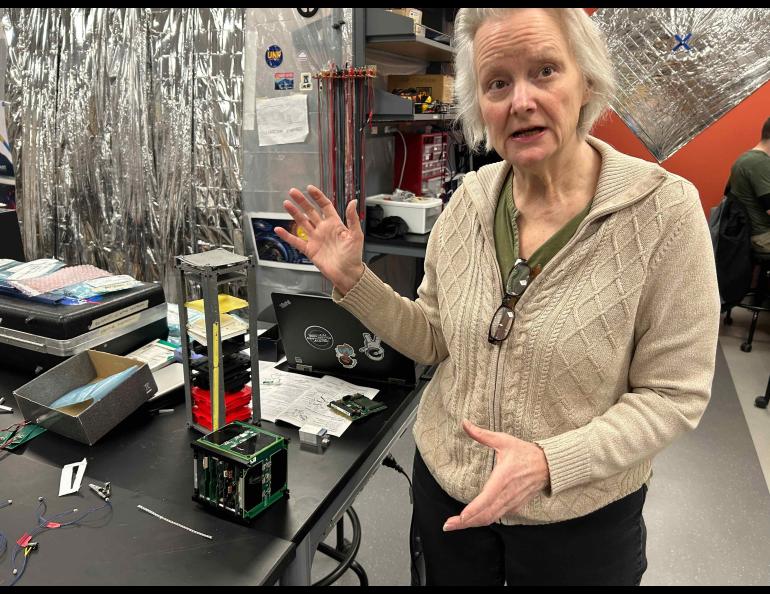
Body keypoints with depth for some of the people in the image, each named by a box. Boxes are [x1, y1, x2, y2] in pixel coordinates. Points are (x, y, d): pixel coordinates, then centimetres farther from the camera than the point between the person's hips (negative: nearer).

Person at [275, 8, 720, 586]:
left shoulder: (663, 210, -18)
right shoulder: (471, 198, -7)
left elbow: (672, 395, -15)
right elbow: (435, 340, 0)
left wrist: (549, 461, -27)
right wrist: (353, 279, -13)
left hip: (581, 515, -3)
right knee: (449, 574, 26)